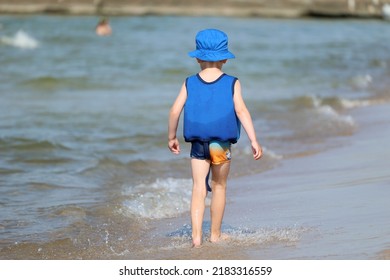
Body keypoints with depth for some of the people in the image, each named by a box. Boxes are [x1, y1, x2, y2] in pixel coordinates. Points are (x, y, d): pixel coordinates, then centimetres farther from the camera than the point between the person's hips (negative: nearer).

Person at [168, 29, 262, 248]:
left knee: (198, 189, 1)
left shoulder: (190, 83, 2)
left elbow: (175, 111, -2)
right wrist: (254, 141, -11)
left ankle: (197, 236, -11)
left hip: (198, 144, 1)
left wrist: (172, 137, 12)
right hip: (222, 143, -1)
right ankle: (215, 234, 22)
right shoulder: (232, 83, -3)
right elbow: (241, 111, -11)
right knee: (219, 187, 13)